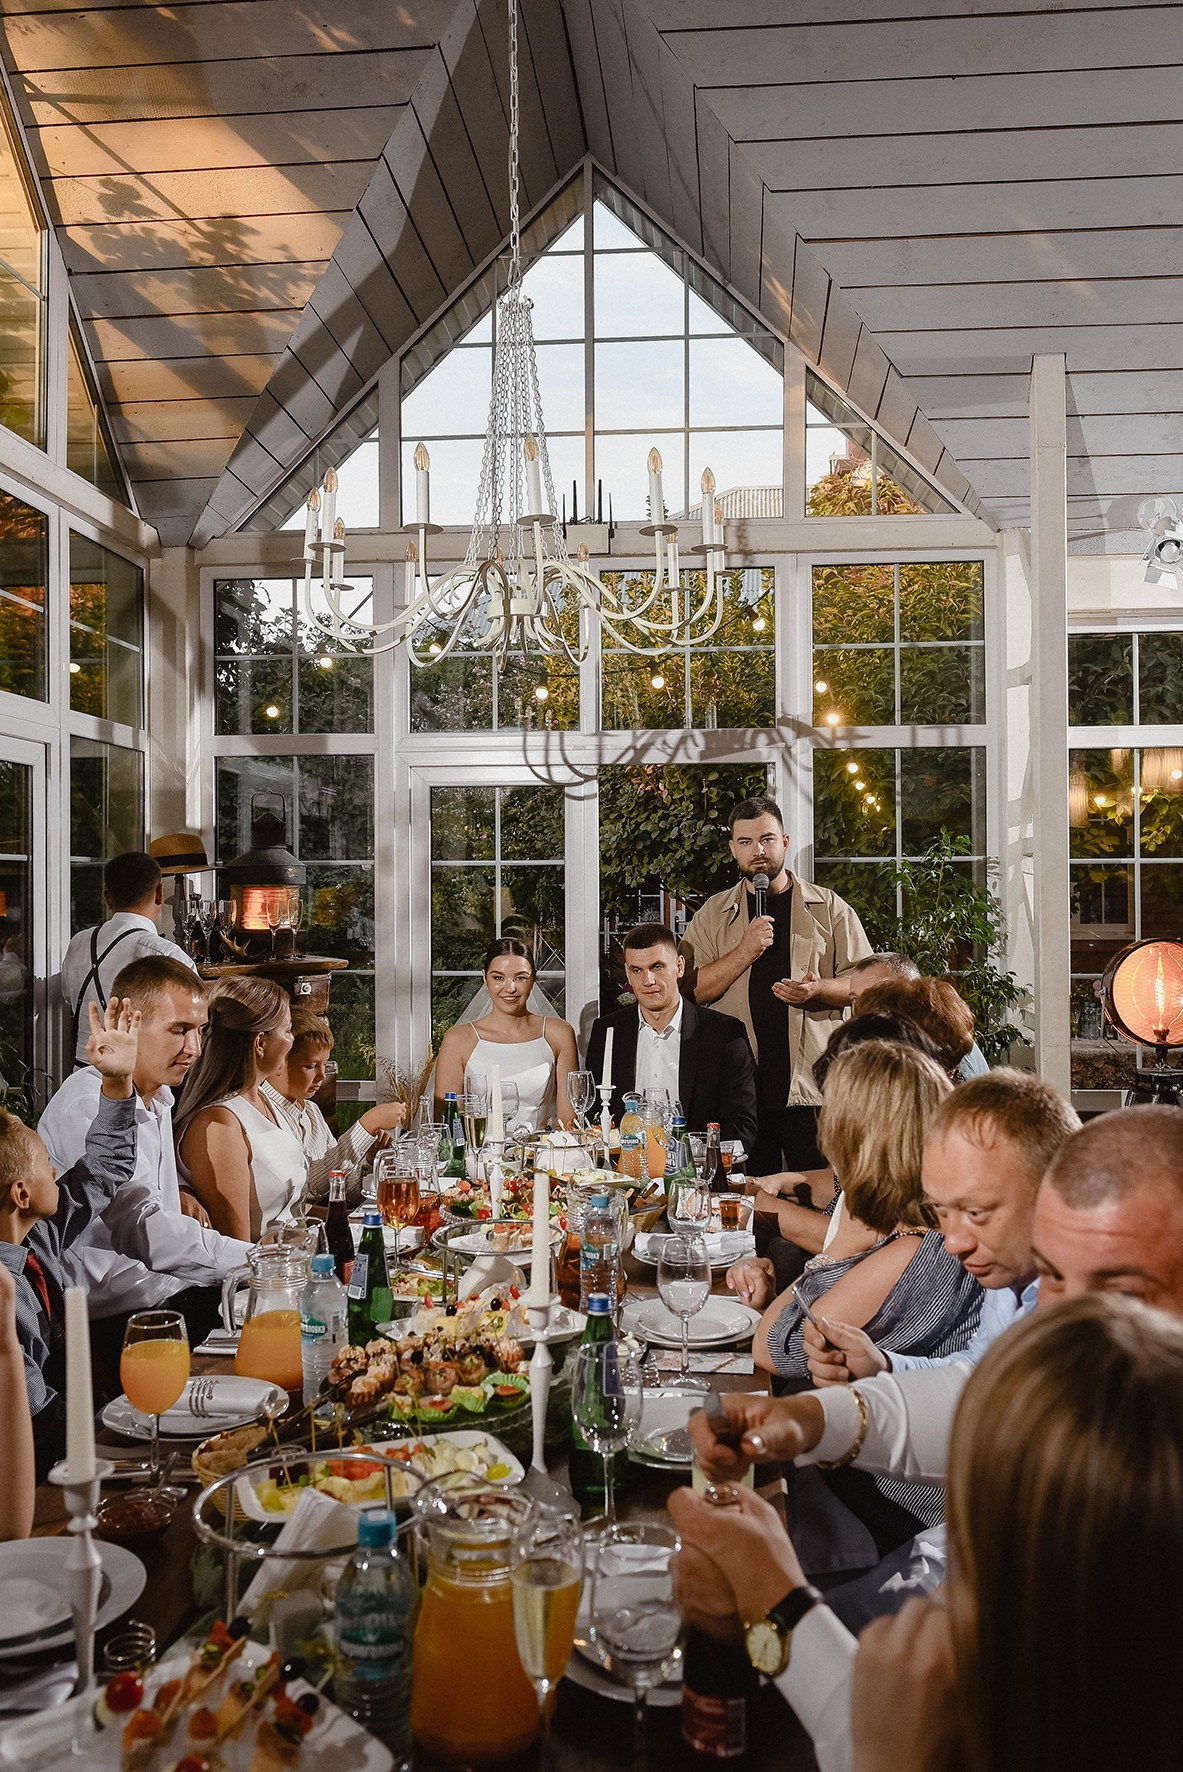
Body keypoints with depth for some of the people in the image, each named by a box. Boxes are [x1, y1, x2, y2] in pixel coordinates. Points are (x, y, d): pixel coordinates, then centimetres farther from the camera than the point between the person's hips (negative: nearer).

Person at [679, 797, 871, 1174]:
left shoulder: (829, 908, 8)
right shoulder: (712, 915, 10)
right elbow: (692, 989, 0)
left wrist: (817, 990, -12)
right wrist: (745, 951, -11)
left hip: (812, 1087, -1)